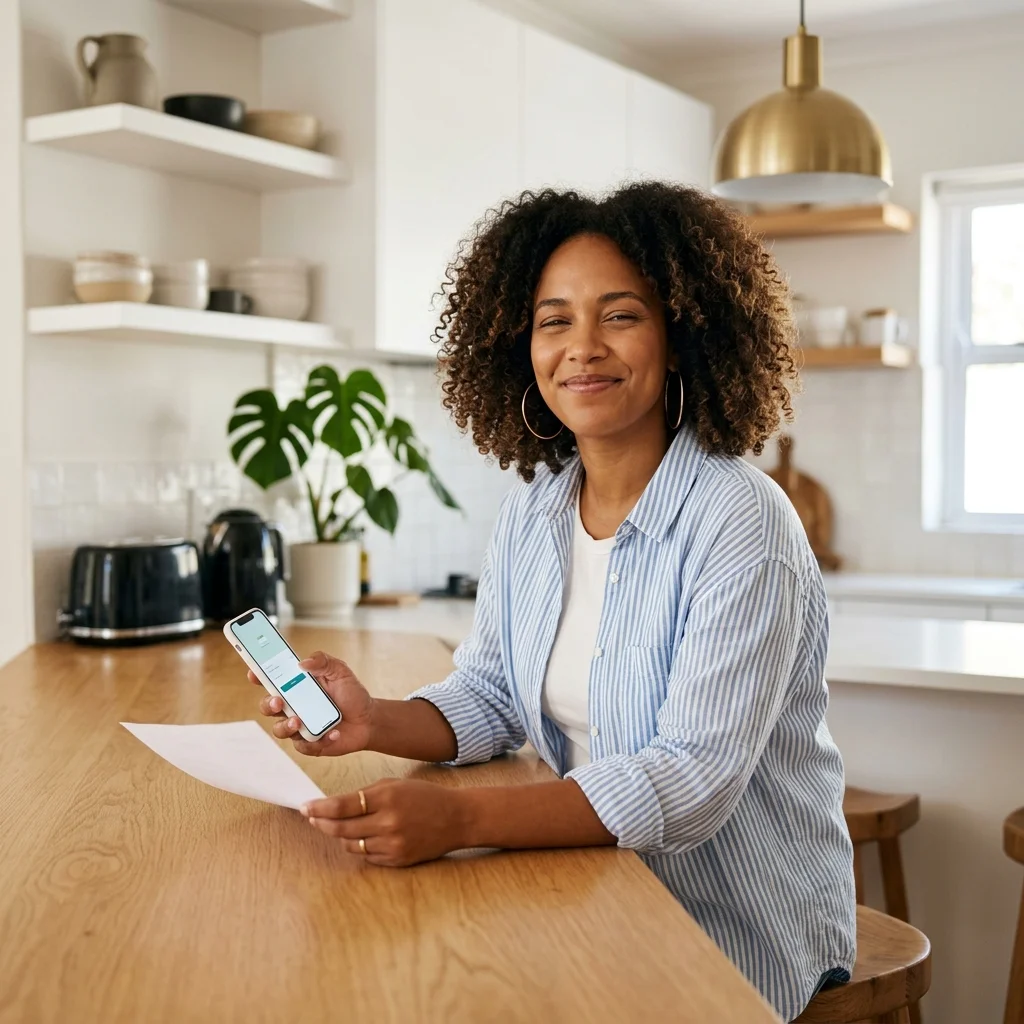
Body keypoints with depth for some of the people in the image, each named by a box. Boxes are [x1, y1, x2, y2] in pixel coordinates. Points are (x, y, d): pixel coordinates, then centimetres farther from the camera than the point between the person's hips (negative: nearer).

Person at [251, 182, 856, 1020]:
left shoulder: (742, 526, -19)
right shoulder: (530, 514, 3)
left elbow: (692, 780, -27)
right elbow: (488, 699, 8)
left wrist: (462, 818, -38)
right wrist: (378, 723, -14)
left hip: (740, 932, -5)